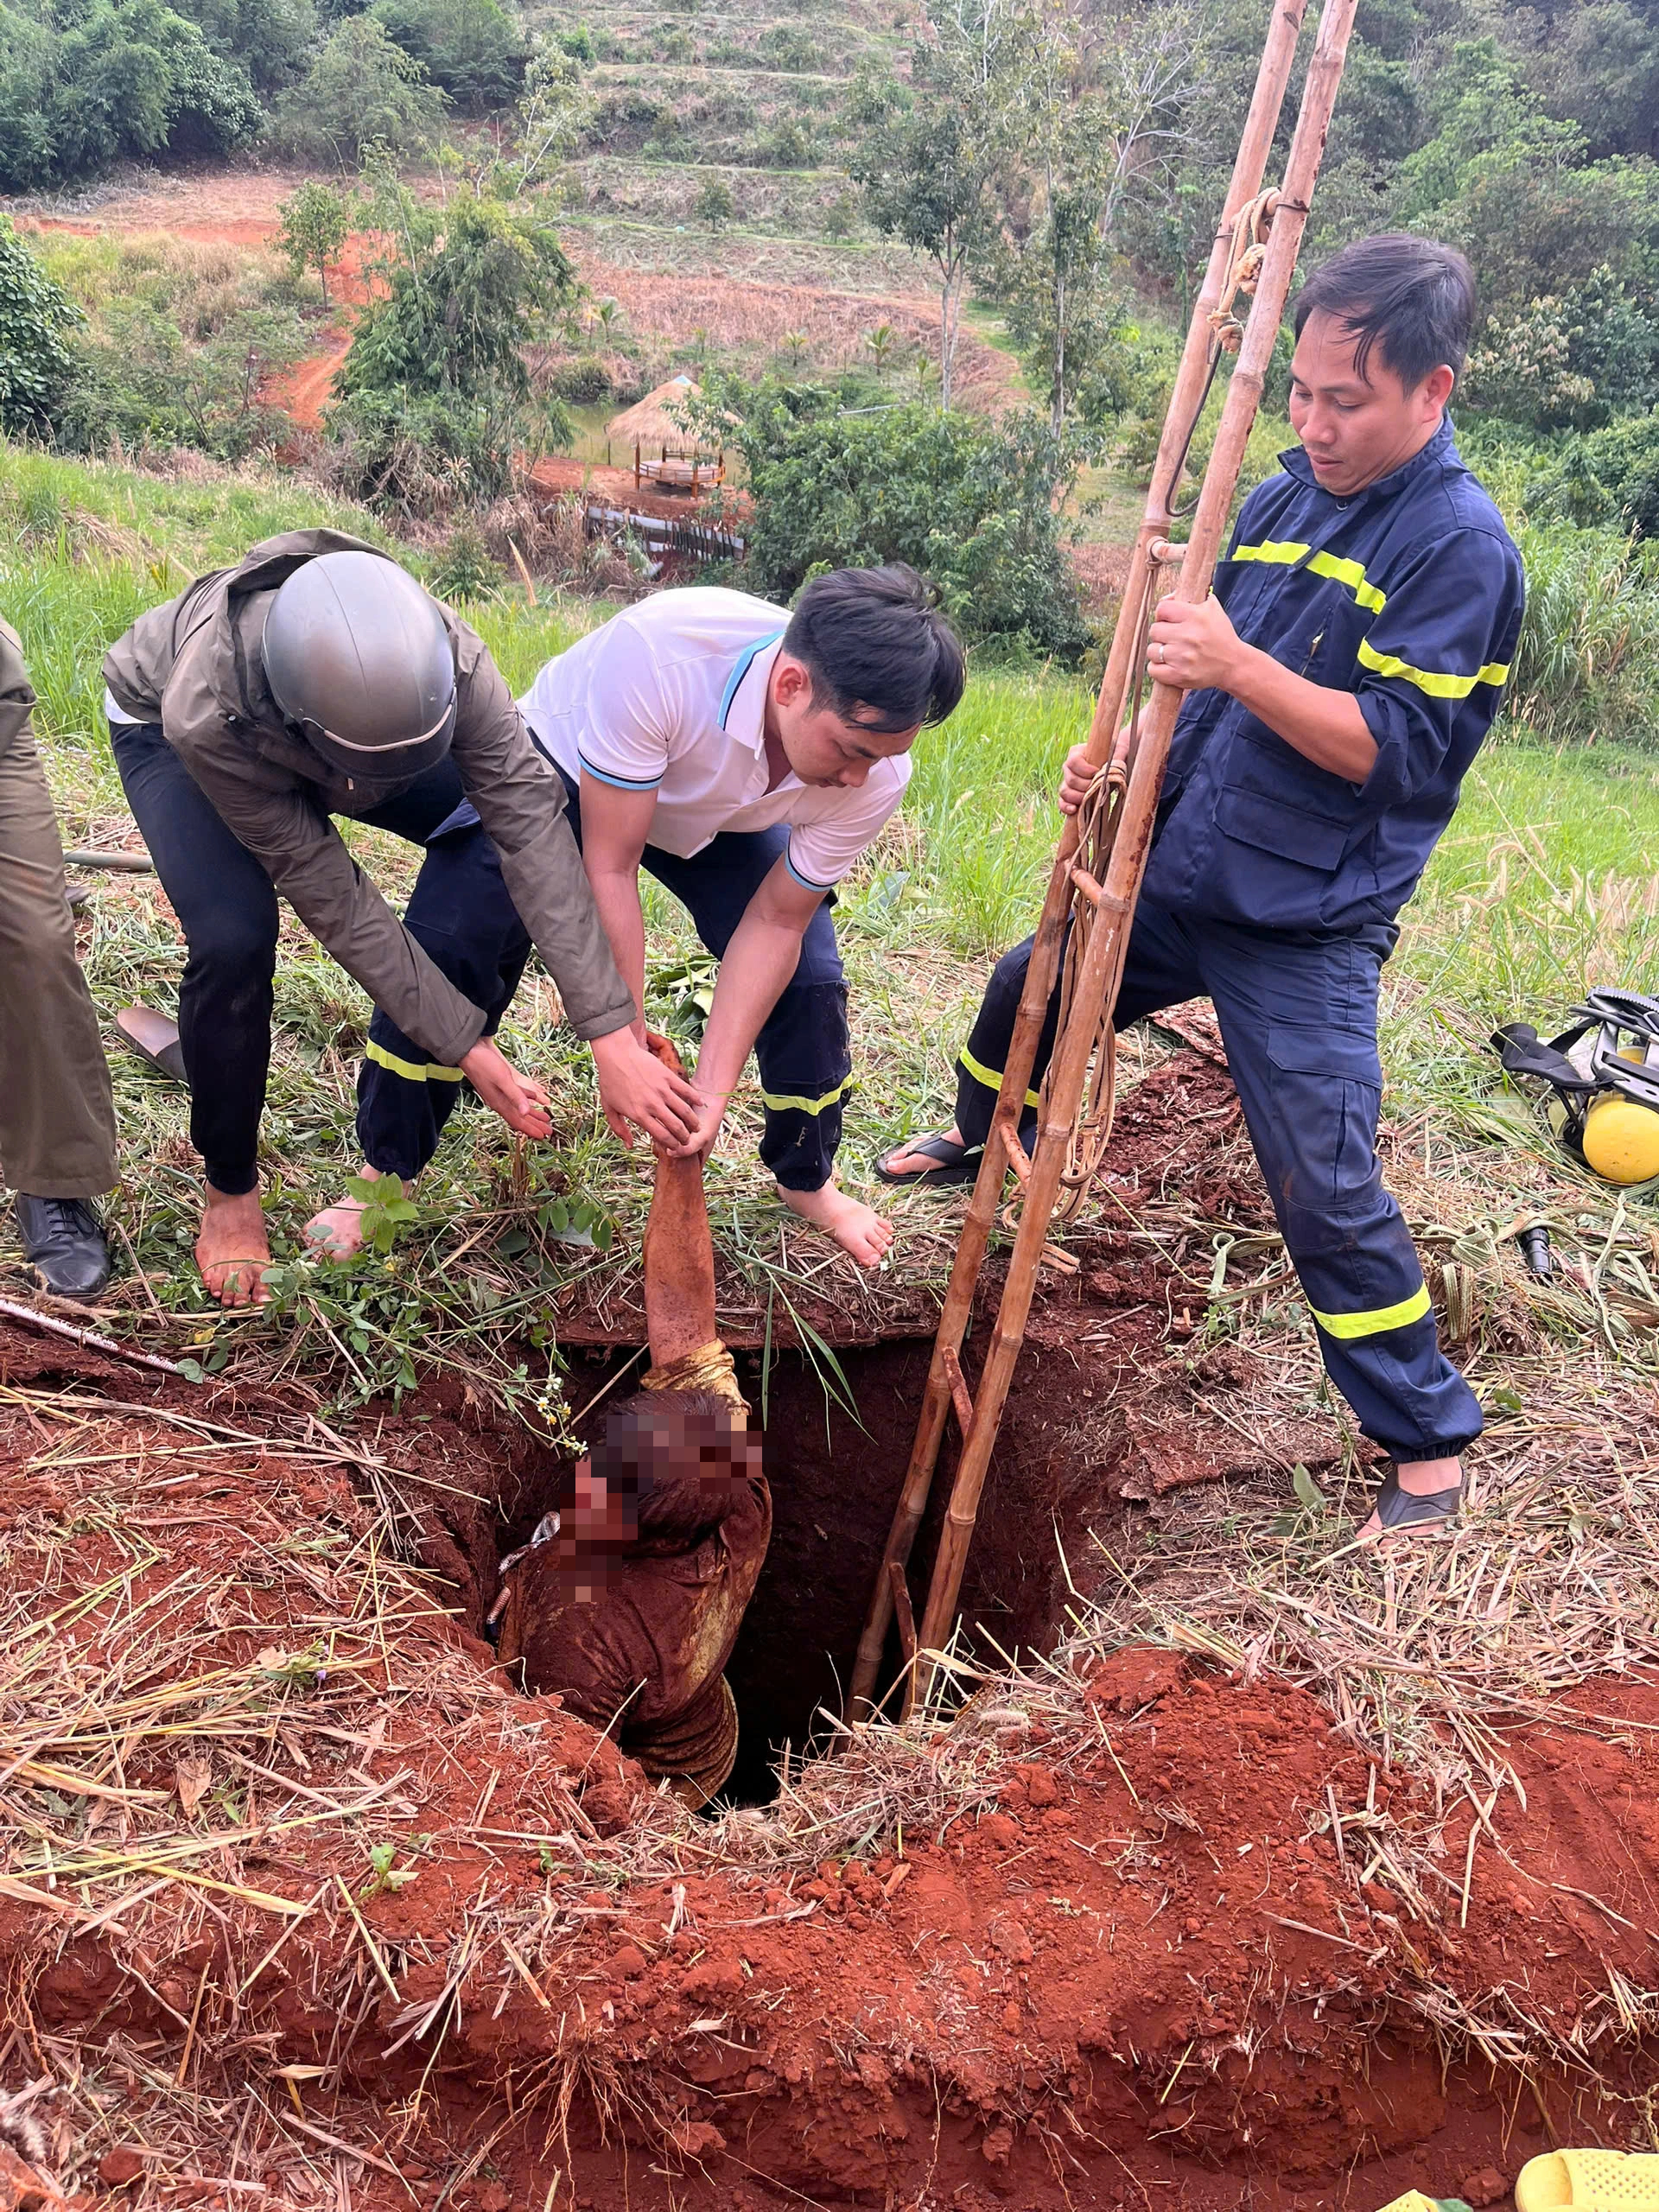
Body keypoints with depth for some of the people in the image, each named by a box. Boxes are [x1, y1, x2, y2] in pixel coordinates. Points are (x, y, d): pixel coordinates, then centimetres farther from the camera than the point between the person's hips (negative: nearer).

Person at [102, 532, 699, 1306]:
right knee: (234, 939, -29)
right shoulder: (207, 721, -44)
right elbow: (332, 899, -38)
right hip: (159, 722, -3)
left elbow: (530, 823, -43)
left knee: (498, 855, -18)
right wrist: (468, 1048, -36)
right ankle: (229, 1192, -1)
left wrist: (612, 1038, -48)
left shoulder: (442, 654, -41)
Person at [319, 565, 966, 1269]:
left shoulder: (875, 775, -31)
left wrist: (711, 1090, -26)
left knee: (809, 980, -10)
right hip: (563, 764, -3)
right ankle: (387, 1172, 4)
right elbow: (610, 865, -35)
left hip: (717, 818, 3)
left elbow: (775, 922, -20)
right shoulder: (656, 651, -45)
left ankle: (807, 1183, 19)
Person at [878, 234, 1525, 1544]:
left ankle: (1429, 1439, 10)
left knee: (1324, 1186, -9)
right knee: (1028, 990, 24)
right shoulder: (1284, 500, 7)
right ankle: (983, 1139, 58)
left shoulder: (1461, 547, -15)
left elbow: (1399, 751, -22)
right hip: (1178, 871, 8)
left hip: (1306, 932, -7)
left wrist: (1241, 668, -31)